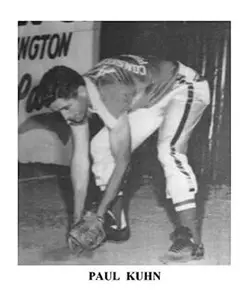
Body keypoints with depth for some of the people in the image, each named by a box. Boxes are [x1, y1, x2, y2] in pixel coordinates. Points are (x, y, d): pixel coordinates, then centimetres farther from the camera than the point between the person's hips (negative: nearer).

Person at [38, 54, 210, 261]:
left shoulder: (110, 95, -38)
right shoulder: (74, 97, -14)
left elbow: (123, 161, -31)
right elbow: (80, 158, -11)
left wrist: (99, 215, -24)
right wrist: (78, 218, -10)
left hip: (185, 88, -8)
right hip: (150, 99, 8)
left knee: (169, 151, -33)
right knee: (101, 147, -2)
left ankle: (192, 239, -26)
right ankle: (118, 225, 8)